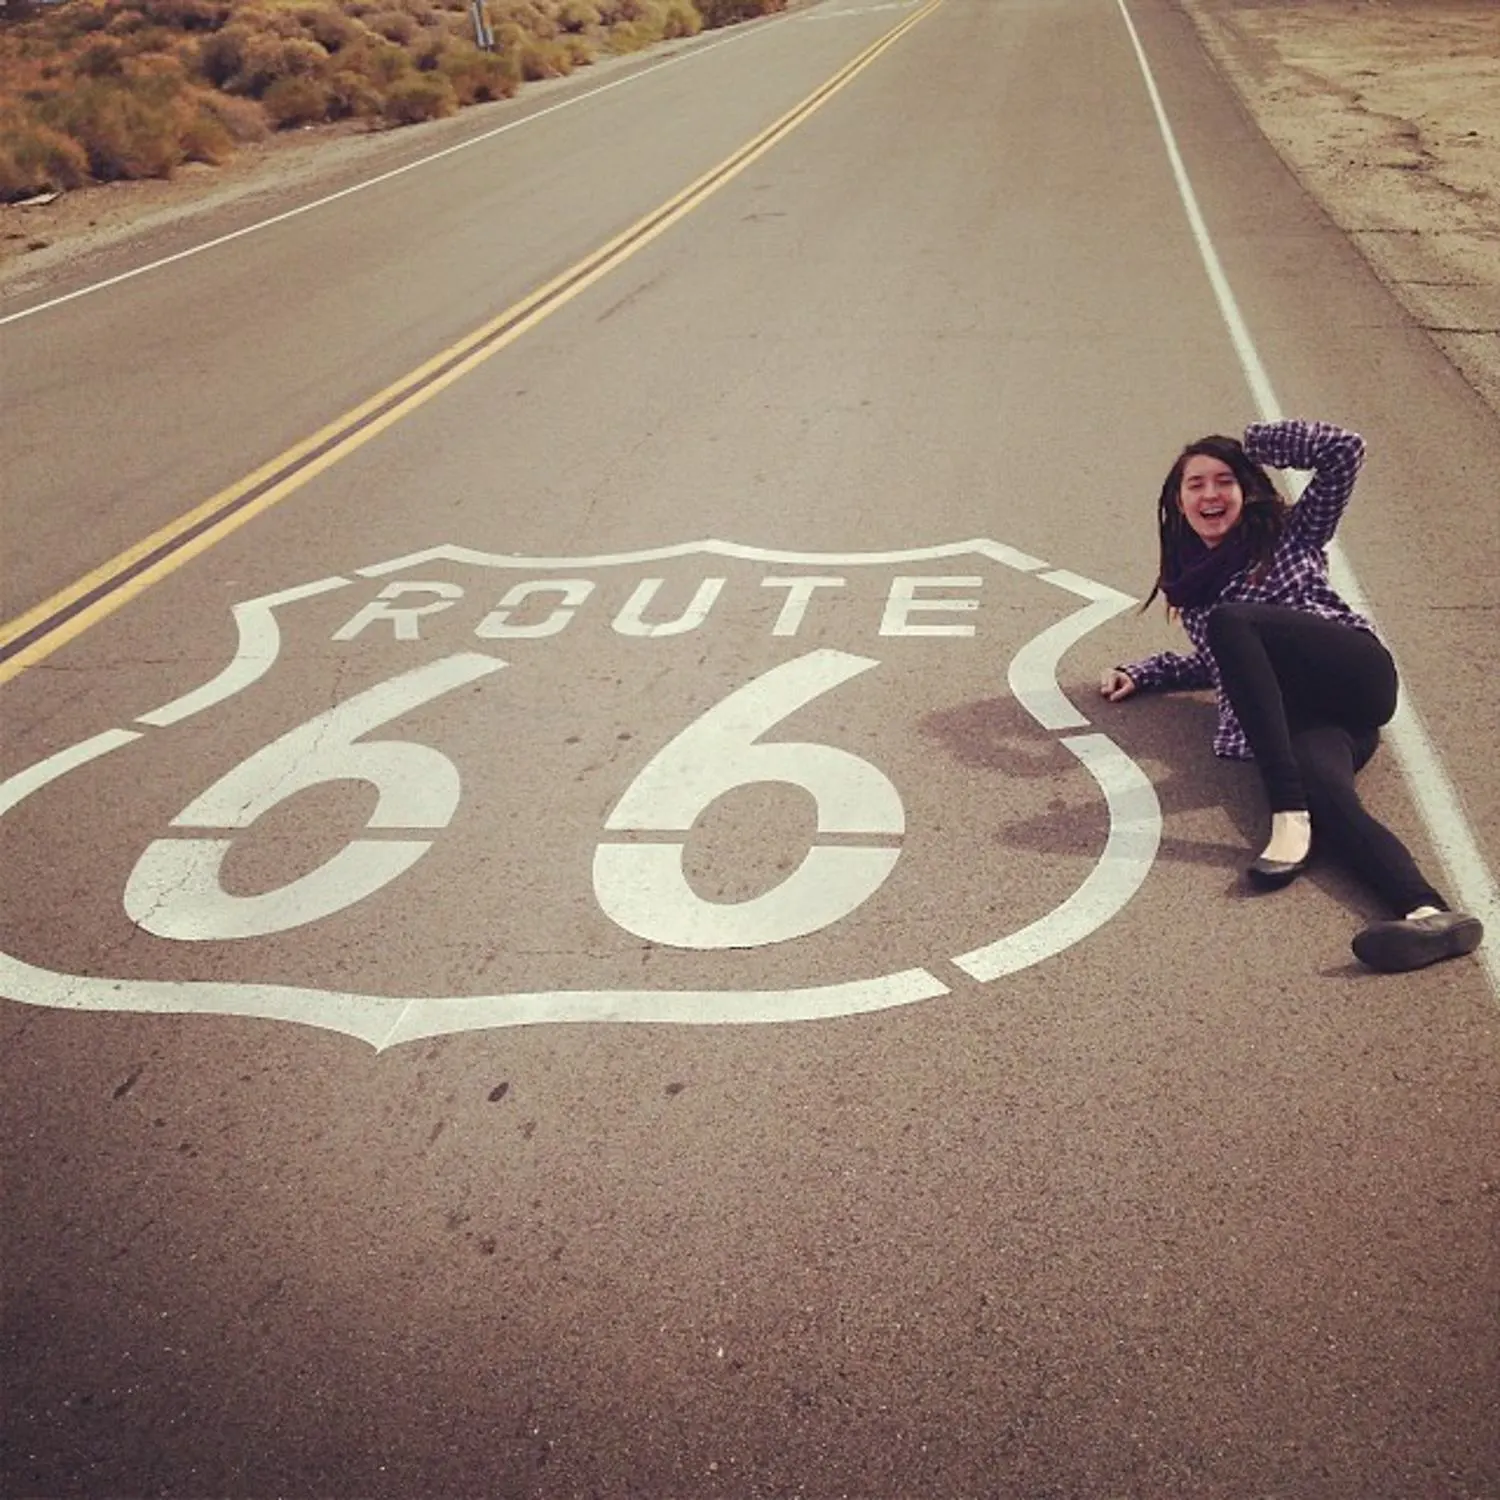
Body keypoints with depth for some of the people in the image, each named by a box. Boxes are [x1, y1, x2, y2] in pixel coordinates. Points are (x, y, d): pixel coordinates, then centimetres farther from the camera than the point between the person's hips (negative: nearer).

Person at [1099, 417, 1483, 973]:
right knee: (1319, 788, -32)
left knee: (1228, 619, -29)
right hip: (1294, 718, 3)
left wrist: (1254, 441, 16)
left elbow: (1344, 451, 8)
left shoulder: (1289, 536, 19)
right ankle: (1429, 913, -58)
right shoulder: (1190, 585, 30)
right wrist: (1141, 673, 33)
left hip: (1355, 674, -3)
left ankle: (1289, 817, -39)